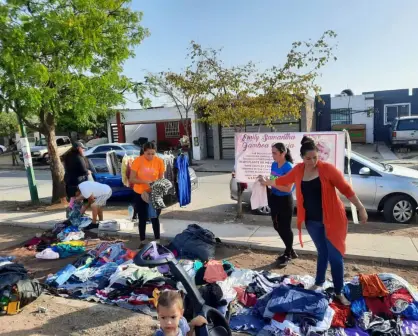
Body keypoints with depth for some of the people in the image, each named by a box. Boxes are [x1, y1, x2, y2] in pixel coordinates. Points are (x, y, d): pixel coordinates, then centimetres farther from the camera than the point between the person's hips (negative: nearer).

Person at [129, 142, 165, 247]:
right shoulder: (137, 161, -14)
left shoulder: (159, 161, -9)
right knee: (142, 219, 9)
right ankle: (142, 241, 23)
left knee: (155, 218, 10)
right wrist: (145, 182, -26)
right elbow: (131, 179, -12)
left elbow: (161, 178, 0)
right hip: (140, 194, -1)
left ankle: (157, 240, 22)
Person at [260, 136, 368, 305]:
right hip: (312, 220, 3)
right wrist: (267, 182, 27)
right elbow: (284, 180, 17)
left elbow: (345, 188, -13)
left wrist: (360, 208, -14)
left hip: (331, 219, -3)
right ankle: (319, 283, 37)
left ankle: (339, 292, 17)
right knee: (322, 252, 17)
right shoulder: (298, 170, -1)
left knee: (335, 256, 1)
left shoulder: (328, 169, -14)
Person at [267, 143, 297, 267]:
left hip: (285, 201, -8)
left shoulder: (288, 168, -20)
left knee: (285, 228, 5)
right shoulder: (274, 165, 4)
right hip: (274, 198, 8)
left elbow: (288, 188, -24)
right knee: (277, 226, 16)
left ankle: (287, 255, 24)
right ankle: (290, 251, 34)